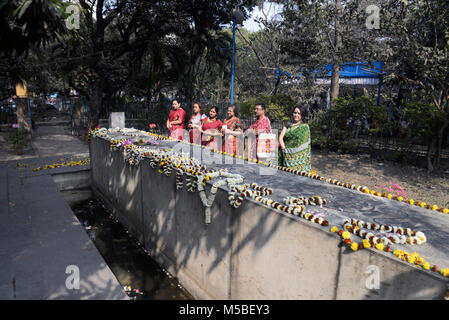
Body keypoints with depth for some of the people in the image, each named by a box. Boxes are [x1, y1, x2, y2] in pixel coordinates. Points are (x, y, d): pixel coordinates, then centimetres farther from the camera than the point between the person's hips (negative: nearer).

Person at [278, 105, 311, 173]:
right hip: (287, 156, 4)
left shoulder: (305, 127, 2)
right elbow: (281, 137, 5)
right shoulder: (288, 125, 14)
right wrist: (284, 149, -8)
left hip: (298, 156, -3)